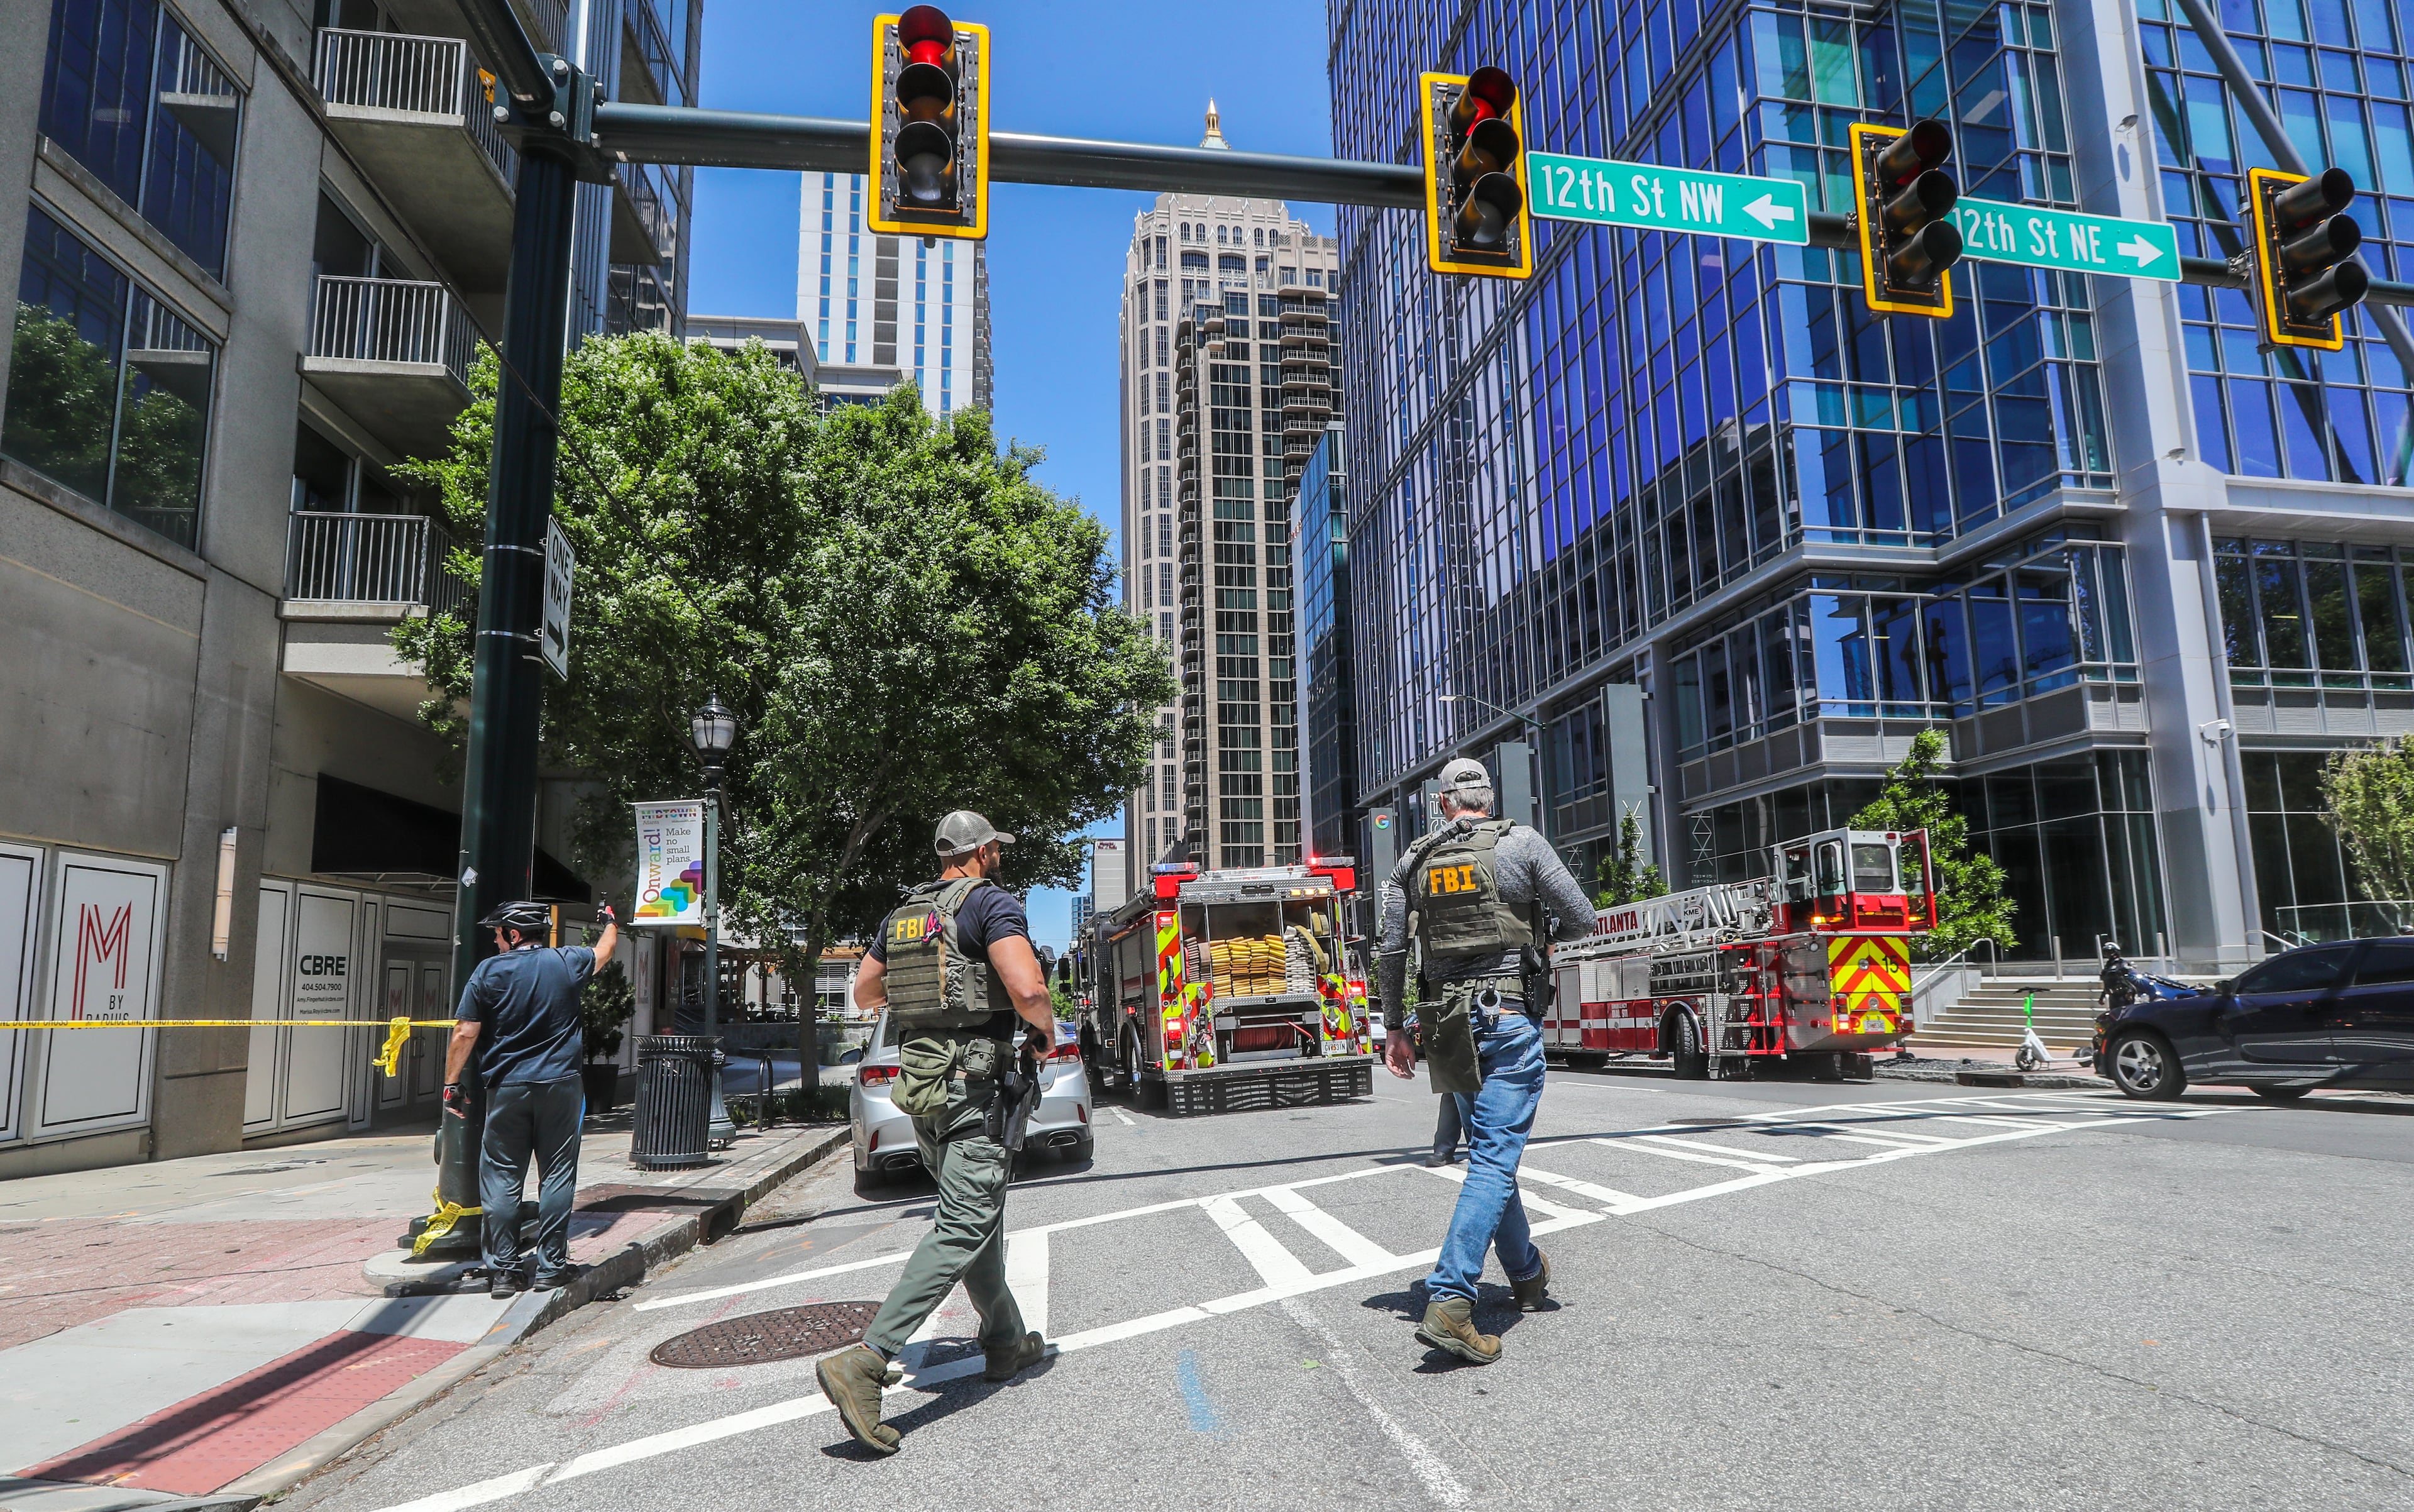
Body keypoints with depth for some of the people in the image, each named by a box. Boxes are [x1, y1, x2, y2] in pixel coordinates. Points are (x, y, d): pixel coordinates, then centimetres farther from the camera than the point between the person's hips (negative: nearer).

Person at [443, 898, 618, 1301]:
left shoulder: (488, 972, -3)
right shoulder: (566, 962, 2)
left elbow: (464, 1035, -5)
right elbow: (605, 951, 24)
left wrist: (452, 1085, 4)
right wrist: (611, 922, 44)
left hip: (506, 1088, 0)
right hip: (559, 1086, 1)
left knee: (501, 1179, 7)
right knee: (556, 1176, 6)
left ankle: (503, 1269, 8)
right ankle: (551, 1267, 9)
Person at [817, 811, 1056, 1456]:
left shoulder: (904, 913, 13)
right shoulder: (993, 903, -10)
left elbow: (864, 992, 24)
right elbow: (1028, 990, -23)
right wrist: (1046, 1030, -3)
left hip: (918, 1078, 9)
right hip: (973, 1083, -9)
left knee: (978, 1214, 20)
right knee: (963, 1230, -8)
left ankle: (1006, 1341, 31)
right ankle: (865, 1364, -16)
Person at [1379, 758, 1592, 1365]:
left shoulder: (1413, 860, 7)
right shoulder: (1521, 843, -3)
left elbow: (1392, 950, 6)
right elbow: (1581, 919, -2)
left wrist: (1393, 1029, 13)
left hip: (1450, 1022, 5)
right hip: (1509, 1017, -5)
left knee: (1489, 1150, 20)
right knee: (1494, 1160, -6)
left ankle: (1528, 1275, 36)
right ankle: (1449, 1302, -16)